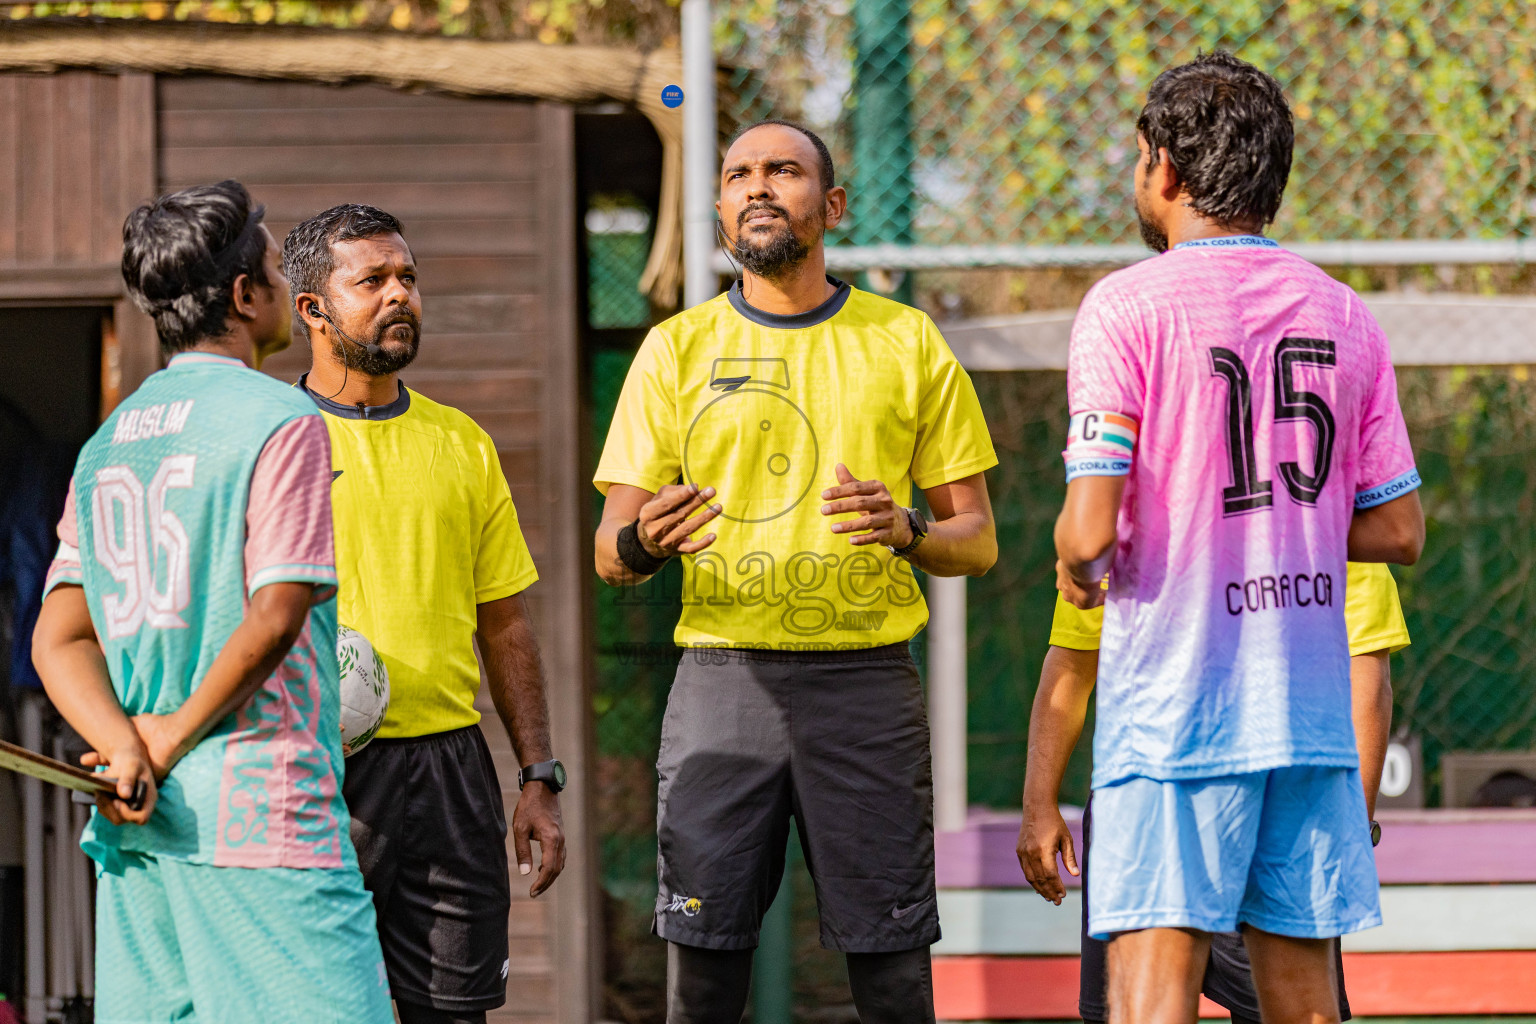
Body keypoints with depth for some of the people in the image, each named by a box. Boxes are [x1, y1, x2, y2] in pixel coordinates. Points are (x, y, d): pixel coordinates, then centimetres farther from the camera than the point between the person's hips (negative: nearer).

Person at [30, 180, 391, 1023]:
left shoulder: (108, 442, 16)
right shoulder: (283, 422, -6)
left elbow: (58, 642, 9)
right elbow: (272, 617, -16)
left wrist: (126, 750, -4)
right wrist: (174, 740, -5)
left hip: (136, 827, 8)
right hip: (261, 813, -8)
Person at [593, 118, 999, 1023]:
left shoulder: (908, 344, 9)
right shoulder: (678, 349, 9)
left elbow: (978, 540, 10)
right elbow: (609, 554, 7)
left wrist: (905, 530, -12)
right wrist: (643, 542, -17)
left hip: (866, 678, 0)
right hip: (722, 674, 0)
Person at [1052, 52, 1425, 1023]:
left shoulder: (1128, 306, -7)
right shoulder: (1343, 314, 8)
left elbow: (1090, 533, -14)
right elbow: (1398, 532, 10)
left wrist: (1077, 565, 8)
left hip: (1172, 704, -5)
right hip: (1310, 702, 5)